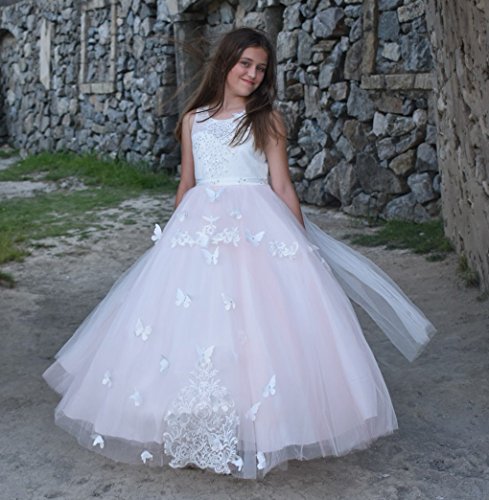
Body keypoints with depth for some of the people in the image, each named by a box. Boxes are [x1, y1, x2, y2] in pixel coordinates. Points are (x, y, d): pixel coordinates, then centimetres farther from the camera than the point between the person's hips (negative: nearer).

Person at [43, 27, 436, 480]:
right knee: (189, 320, -2)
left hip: (258, 228, -2)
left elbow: (282, 186, 5)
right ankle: (193, 426, 12)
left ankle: (259, 428, 5)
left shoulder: (268, 119, 7)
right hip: (199, 225, 3)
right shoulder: (193, 120, 14)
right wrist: (173, 234, 20)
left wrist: (303, 244, 1)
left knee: (256, 323, -10)